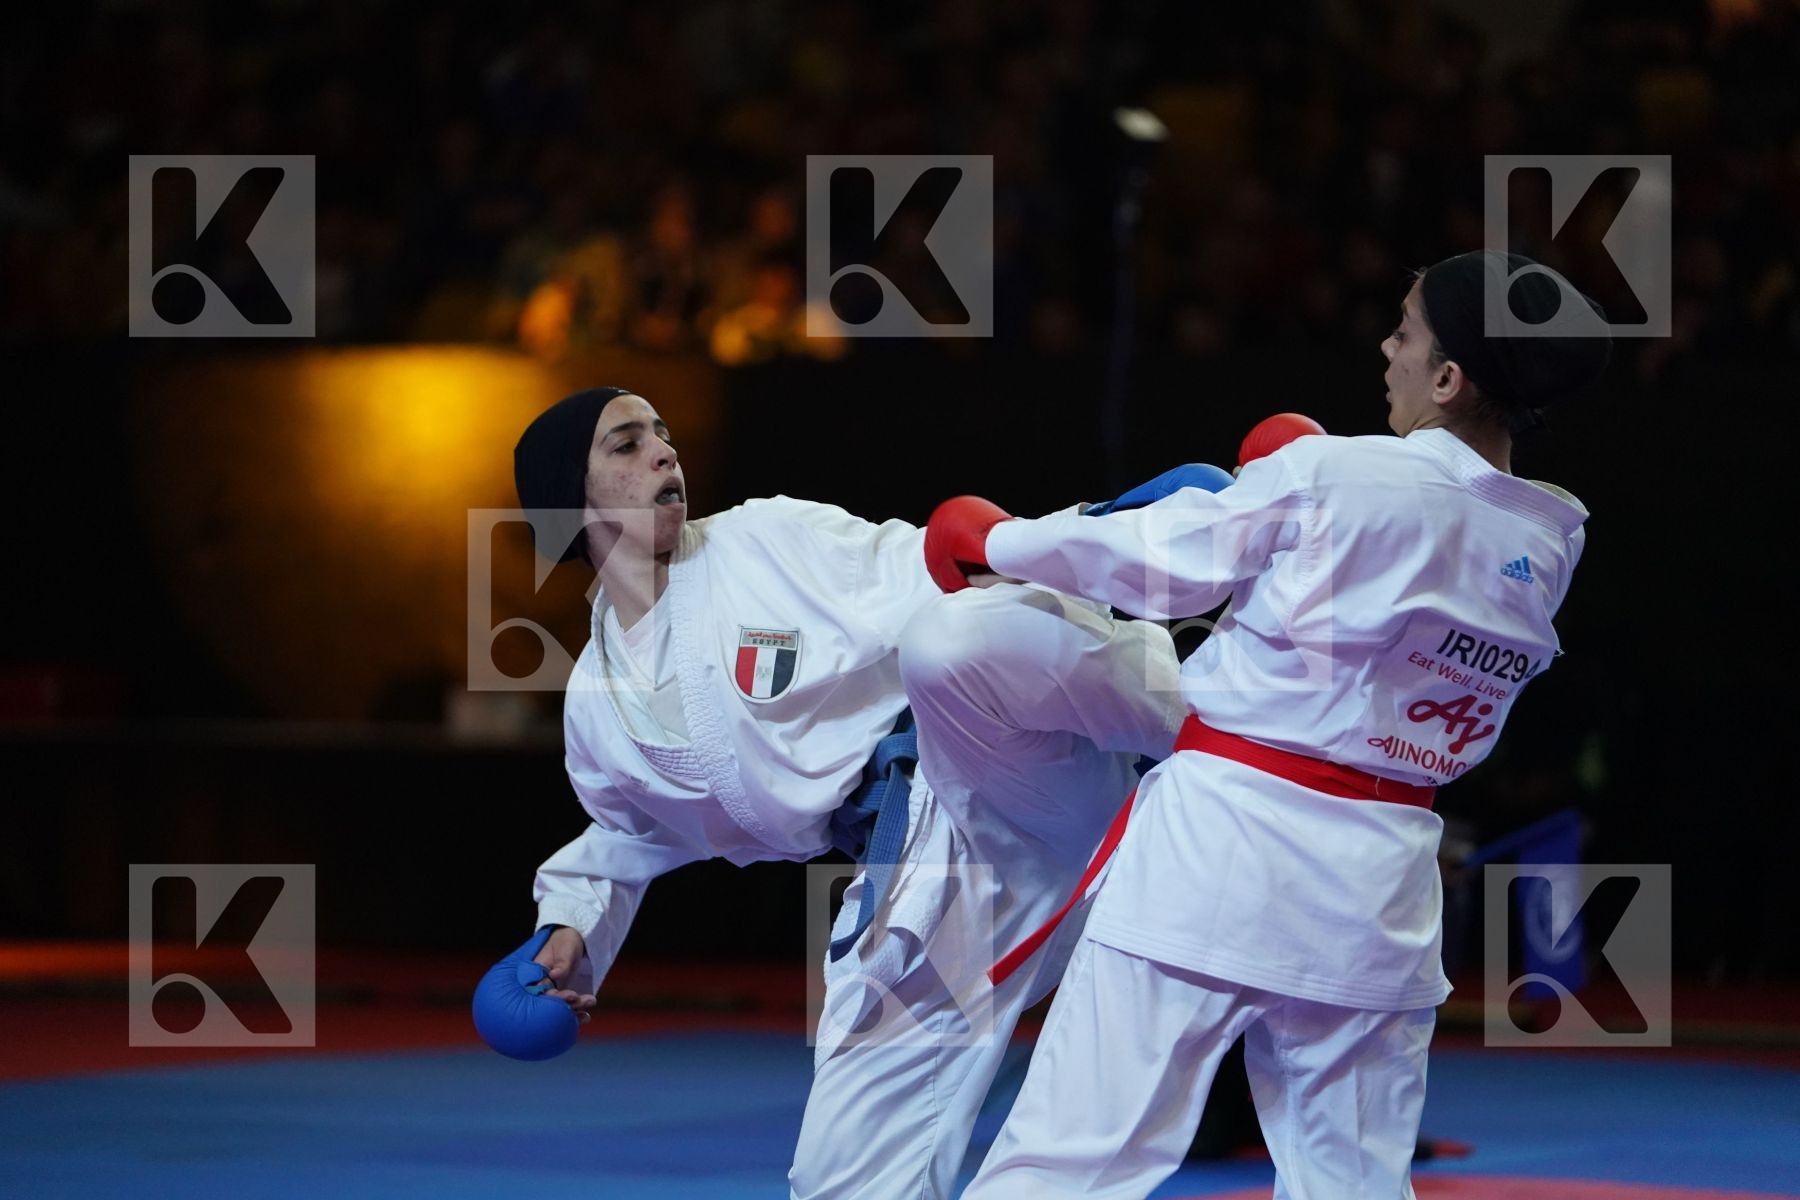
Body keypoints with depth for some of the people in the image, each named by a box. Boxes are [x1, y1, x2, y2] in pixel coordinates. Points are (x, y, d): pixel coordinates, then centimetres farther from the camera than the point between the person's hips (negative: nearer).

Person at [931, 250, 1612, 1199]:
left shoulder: (1331, 479, -11)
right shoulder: (1552, 543, 3)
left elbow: (1153, 560, 1)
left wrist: (996, 539, 17)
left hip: (1226, 843, -5)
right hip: (1375, 888, 5)